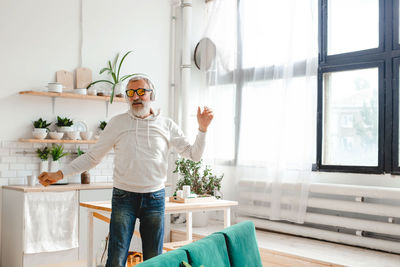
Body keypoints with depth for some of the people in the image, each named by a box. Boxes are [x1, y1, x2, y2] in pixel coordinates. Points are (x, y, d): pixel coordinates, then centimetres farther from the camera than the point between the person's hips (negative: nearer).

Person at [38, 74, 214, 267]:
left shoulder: (166, 125, 5)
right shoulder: (117, 123, 4)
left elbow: (193, 155, 7)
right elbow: (92, 157, 7)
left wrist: (202, 129, -7)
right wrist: (60, 174, -1)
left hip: (155, 198, 1)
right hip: (123, 197, -1)